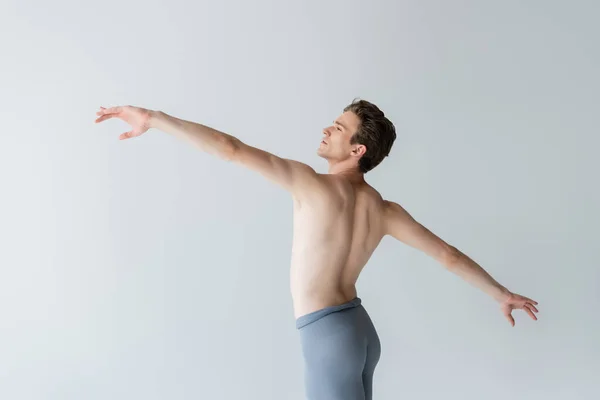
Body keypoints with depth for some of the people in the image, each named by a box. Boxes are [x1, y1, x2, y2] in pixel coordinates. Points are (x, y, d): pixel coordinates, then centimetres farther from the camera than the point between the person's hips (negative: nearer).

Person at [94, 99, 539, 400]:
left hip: (328, 335, -7)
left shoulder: (313, 184, -16)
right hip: (361, 329, 8)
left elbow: (231, 149, -22)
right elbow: (449, 255, 8)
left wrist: (154, 117, -18)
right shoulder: (385, 211, 3)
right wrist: (503, 294, 21)